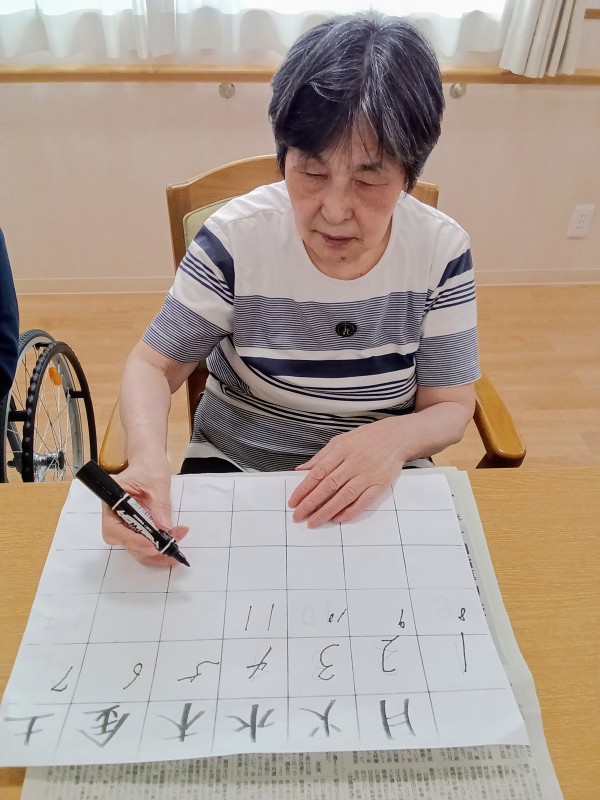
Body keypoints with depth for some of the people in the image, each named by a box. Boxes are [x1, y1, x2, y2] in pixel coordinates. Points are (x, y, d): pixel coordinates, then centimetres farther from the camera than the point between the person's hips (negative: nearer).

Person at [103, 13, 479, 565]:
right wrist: (147, 457, -30)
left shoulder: (442, 251, -12)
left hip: (379, 484, 2)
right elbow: (154, 365, -8)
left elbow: (452, 406, -5)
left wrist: (395, 438, -28)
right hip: (232, 468, -1)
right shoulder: (235, 239, -16)